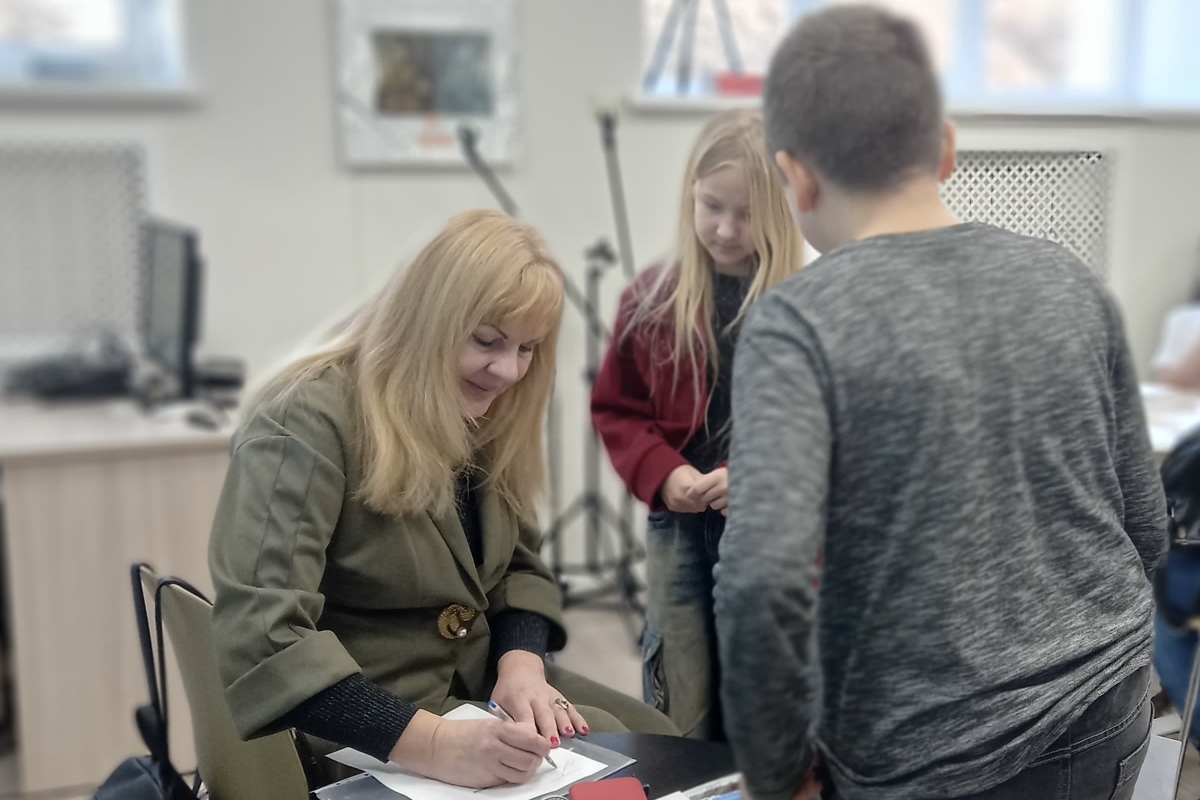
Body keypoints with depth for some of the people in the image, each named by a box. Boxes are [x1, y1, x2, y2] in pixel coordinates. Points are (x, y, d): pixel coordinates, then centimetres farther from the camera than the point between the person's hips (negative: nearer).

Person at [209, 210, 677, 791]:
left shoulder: (483, 421, 3)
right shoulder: (308, 423, -22)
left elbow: (519, 566, 11)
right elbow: (260, 641, -31)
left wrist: (522, 662, -11)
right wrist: (436, 745, -38)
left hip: (477, 682, 8)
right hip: (362, 732, -7)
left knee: (654, 737, 0)